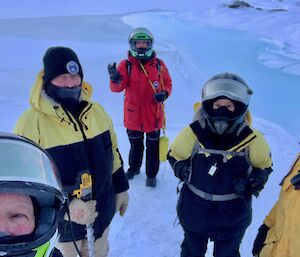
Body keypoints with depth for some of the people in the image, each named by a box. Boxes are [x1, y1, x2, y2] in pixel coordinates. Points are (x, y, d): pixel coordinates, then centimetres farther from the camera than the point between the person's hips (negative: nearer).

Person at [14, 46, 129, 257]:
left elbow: (112, 154, 7)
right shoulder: (32, 122, -20)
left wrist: (121, 188, 11)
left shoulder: (96, 110, -2)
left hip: (102, 213, 5)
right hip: (61, 221, -4)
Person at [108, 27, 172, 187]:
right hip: (133, 114, 0)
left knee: (153, 146, 11)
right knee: (135, 145, 20)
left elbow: (168, 83, 6)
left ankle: (151, 174, 28)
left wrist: (164, 93, -15)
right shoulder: (126, 65, -7)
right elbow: (117, 87, -17)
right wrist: (115, 79, -40)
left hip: (153, 115, 0)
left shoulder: (159, 65, -3)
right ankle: (134, 167, 43)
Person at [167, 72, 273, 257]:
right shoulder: (193, 133, -18)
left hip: (233, 215, 0)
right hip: (194, 210, 1)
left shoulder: (251, 139, -17)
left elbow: (264, 166, 1)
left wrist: (257, 181, -19)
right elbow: (175, 155, 0)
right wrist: (182, 170, -19)